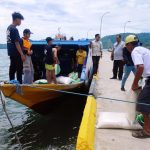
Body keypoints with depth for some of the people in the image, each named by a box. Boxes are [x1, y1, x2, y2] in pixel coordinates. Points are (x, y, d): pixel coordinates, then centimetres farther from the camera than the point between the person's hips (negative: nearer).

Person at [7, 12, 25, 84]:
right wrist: (22, 54, -17)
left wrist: (22, 46, 17)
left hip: (11, 53, 9)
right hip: (16, 54, -9)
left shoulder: (9, 28, 12)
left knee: (12, 69, 13)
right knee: (19, 70, -3)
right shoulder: (14, 29, -17)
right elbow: (16, 43, -20)